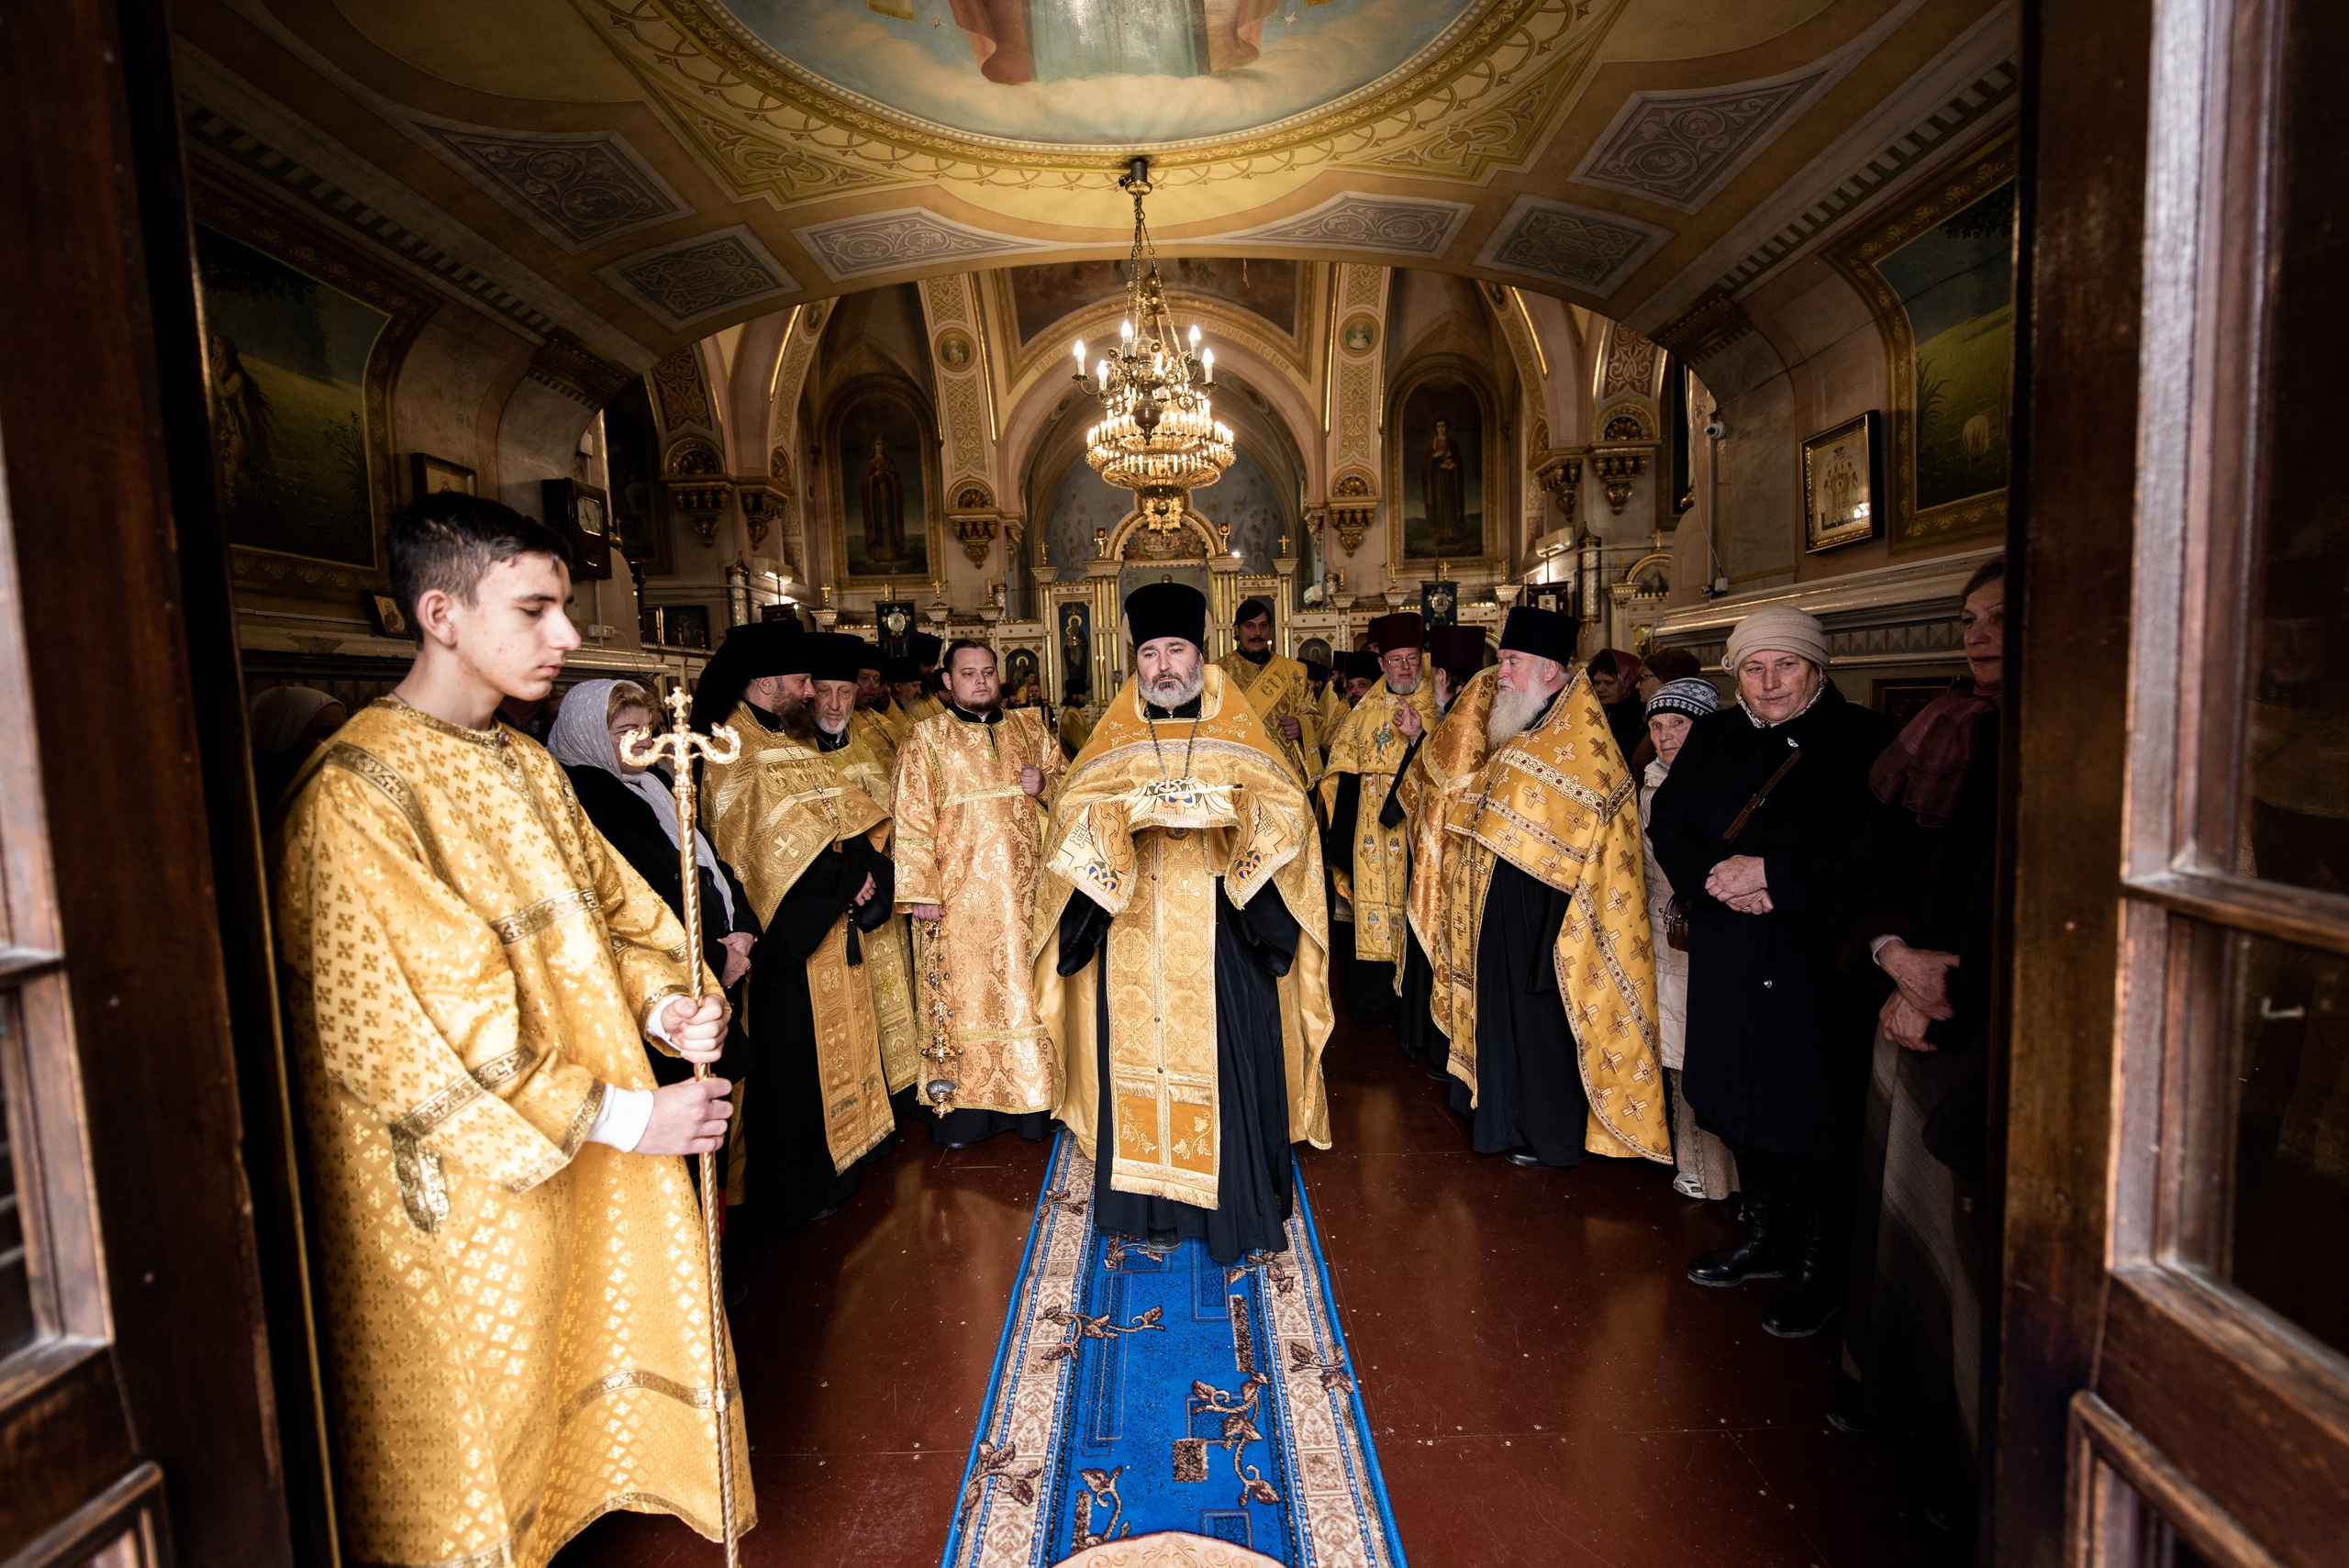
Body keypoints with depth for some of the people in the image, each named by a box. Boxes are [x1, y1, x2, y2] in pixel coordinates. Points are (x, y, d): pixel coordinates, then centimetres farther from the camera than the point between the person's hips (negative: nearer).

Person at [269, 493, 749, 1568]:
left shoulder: (528, 768, 5)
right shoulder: (356, 795, -21)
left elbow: (603, 911, 9)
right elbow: (413, 1035, -23)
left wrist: (658, 1004, -11)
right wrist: (623, 1117, -20)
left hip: (583, 1153, 7)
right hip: (470, 1188, -7)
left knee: (591, 1347, 22)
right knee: (487, 1406, 14)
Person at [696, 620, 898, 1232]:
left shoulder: (793, 741, 13)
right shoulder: (733, 755, -16)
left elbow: (843, 813, 10)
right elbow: (772, 841, -25)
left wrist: (862, 867, -7)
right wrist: (846, 877, -17)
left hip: (831, 922, 9)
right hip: (788, 930, -9)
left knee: (835, 1034, 19)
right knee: (794, 1055, 2)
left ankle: (839, 1152, 35)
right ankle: (794, 1192, 18)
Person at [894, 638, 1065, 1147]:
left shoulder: (1028, 728, 10)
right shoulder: (927, 737, 1)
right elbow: (912, 819, -4)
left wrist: (1044, 785, -7)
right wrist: (920, 890, -11)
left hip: (1025, 890, 3)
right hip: (960, 893, -3)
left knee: (1026, 989, 7)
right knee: (964, 994, 2)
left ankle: (1032, 1099, 18)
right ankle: (962, 1105, 13)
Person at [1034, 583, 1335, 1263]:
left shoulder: (1240, 733, 5)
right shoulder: (1112, 739, 10)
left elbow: (1288, 808, -4)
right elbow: (1072, 808, -2)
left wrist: (1229, 806, -23)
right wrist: (1134, 810, -21)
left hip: (1221, 935, -1)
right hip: (1135, 935, 2)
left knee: (1225, 1059, 1)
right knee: (1139, 1053, 6)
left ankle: (1236, 1207, 18)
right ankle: (1148, 1203, 23)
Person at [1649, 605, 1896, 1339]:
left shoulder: (1864, 741, -8)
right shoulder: (1711, 737, 8)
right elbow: (1667, 823, 5)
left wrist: (1772, 875, -20)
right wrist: (1715, 874, -13)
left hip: (1819, 964, -5)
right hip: (1728, 961, 5)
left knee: (1813, 1119, 5)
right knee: (1744, 1099, 18)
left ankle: (1817, 1269, 27)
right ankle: (1762, 1238, 39)